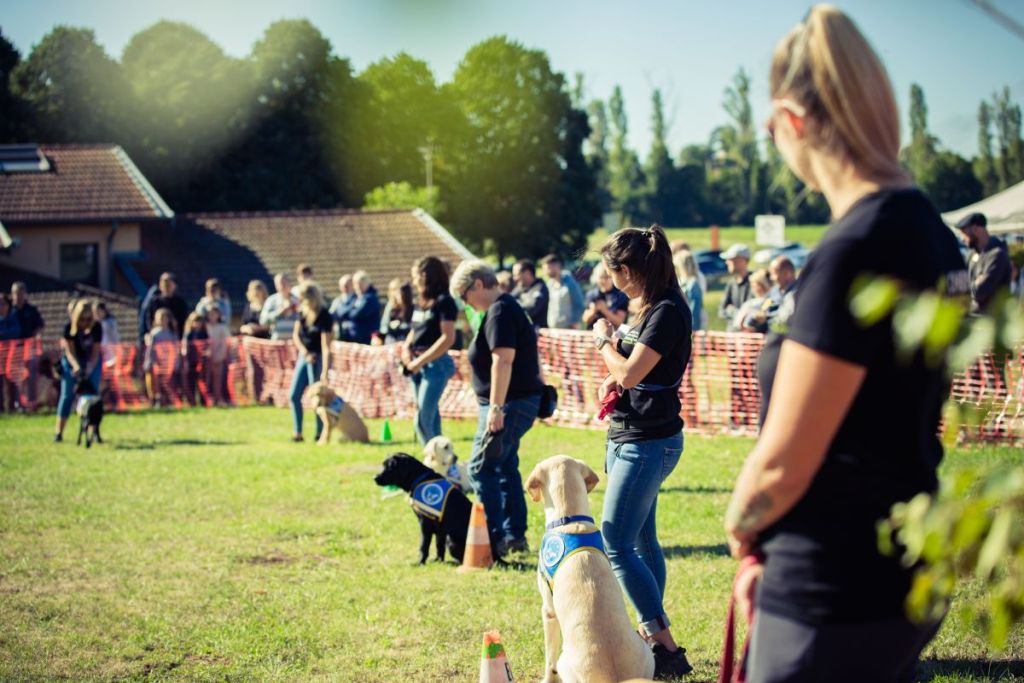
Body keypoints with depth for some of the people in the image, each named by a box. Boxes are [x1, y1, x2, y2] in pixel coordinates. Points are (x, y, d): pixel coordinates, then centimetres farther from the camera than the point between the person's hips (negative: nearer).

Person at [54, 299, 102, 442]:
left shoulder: (96, 328, -20)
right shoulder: (69, 327, -22)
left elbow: (96, 352, -17)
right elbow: (70, 352, -19)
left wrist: (89, 368, -32)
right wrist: (76, 367, -35)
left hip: (91, 361, 1)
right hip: (72, 361, -1)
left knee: (93, 393, -5)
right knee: (67, 395, -3)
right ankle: (59, 432, -1)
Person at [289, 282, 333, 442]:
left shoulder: (324, 317, -20)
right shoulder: (302, 312, 0)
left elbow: (326, 346, -24)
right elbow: (296, 335, 8)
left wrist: (325, 372, -29)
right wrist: (305, 352, -8)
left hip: (318, 358, -7)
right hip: (304, 356, 7)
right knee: (293, 395, 4)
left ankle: (320, 434, 4)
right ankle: (297, 433, 12)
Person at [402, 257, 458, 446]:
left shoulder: (443, 301, -10)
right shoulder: (420, 302, 14)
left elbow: (448, 338, -17)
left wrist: (421, 360, -16)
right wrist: (406, 348, 3)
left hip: (436, 364, -8)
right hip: (418, 365, 8)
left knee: (422, 421, -13)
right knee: (431, 419, 10)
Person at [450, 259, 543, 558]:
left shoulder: (499, 312, -16)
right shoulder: (509, 307, 17)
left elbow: (503, 360, -25)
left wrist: (496, 407, -27)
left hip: (511, 402, -11)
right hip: (522, 400, 11)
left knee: (482, 468, -8)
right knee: (506, 467, 16)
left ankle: (494, 538, -10)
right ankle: (515, 535, 20)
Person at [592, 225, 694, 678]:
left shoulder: (668, 312, -18)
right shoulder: (650, 308, 11)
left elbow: (630, 373, -23)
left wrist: (603, 340, -7)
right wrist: (614, 381, 5)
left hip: (647, 443, -10)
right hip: (630, 437, 10)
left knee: (616, 544, -11)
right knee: (641, 541, 14)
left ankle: (666, 649, -10)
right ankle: (651, 634, 22)